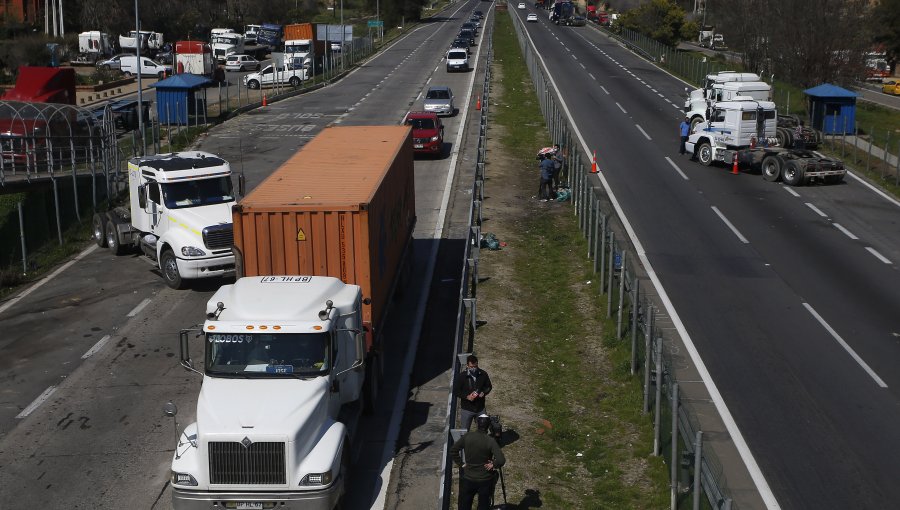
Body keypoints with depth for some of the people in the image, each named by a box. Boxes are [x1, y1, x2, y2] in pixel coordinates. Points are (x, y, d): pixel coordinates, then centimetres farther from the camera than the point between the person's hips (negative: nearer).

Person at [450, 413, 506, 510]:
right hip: (485, 480, -2)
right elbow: (501, 460, -27)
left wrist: (461, 464, 3)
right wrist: (494, 465, -9)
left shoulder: (467, 437, -11)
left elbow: (452, 450, -4)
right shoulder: (490, 441, -19)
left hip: (468, 479, 2)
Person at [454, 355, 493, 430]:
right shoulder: (461, 376, -15)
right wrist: (467, 396, -22)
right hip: (467, 409, -2)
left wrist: (483, 393, -15)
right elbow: (455, 391, -10)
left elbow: (489, 386, 6)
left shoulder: (483, 374, -6)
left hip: (480, 409, 2)